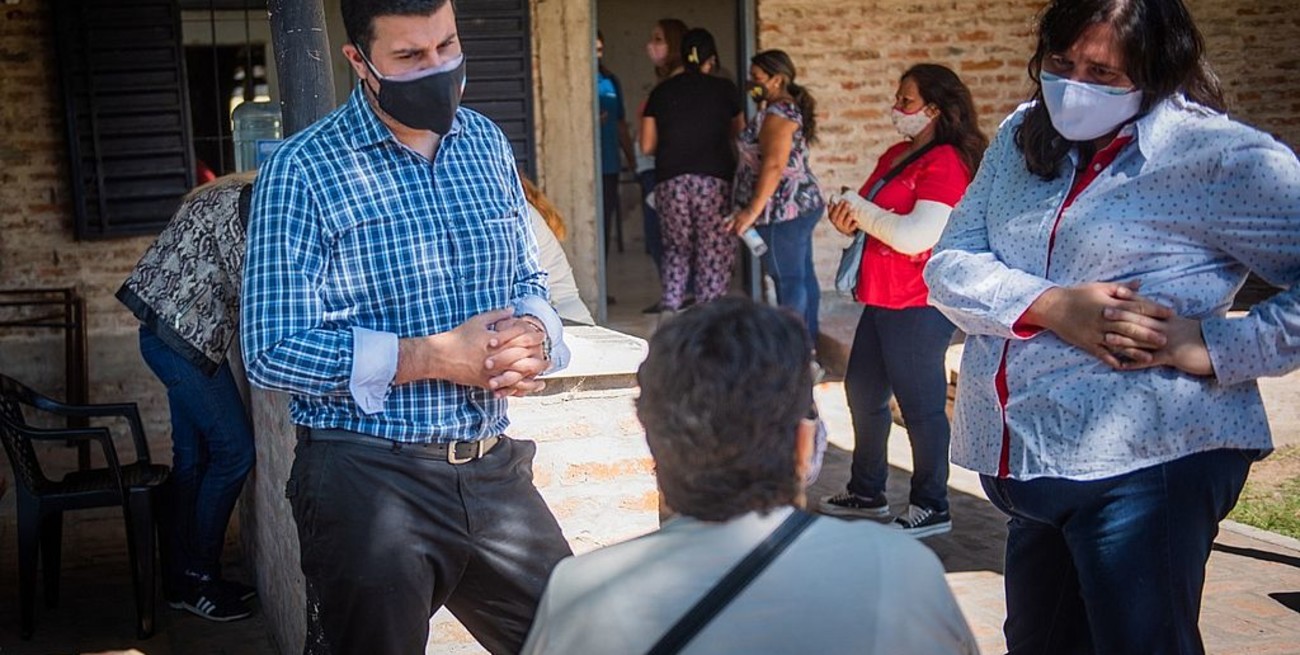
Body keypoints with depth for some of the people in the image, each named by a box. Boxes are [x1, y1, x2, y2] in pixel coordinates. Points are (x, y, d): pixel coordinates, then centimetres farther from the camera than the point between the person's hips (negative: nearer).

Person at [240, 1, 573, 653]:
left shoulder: (487, 143, 8)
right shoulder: (303, 171, -10)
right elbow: (273, 351, -14)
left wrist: (533, 333, -7)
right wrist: (434, 357, -20)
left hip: (493, 469, 5)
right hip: (368, 475, -5)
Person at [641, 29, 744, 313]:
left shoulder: (661, 92, 7)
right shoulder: (724, 89, 3)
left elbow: (647, 146, 7)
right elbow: (739, 133, 17)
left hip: (670, 182, 2)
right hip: (714, 180, -2)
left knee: (676, 249, 15)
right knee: (714, 252, 3)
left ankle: (670, 310, 9)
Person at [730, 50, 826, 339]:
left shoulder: (778, 113, -15)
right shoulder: (791, 109, 17)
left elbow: (774, 165, -24)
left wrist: (752, 211, -24)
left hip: (784, 210, -11)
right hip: (802, 205, 11)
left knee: (789, 281, -7)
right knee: (803, 276, 14)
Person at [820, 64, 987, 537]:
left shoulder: (945, 163, -16)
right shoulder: (897, 154, 13)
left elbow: (918, 234, -27)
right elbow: (873, 211, 20)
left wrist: (862, 210, -16)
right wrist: (849, 218, -3)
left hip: (918, 306, -10)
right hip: (882, 299, 10)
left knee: (920, 405, 1)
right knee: (863, 392, 18)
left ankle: (932, 507, 16)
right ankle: (867, 491, 34)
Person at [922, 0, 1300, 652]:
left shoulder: (1221, 157, -9)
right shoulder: (1021, 138, 10)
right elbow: (948, 265, 1)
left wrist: (1209, 346, -21)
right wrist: (1051, 306, -15)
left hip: (1145, 462, -6)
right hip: (1019, 463, 7)